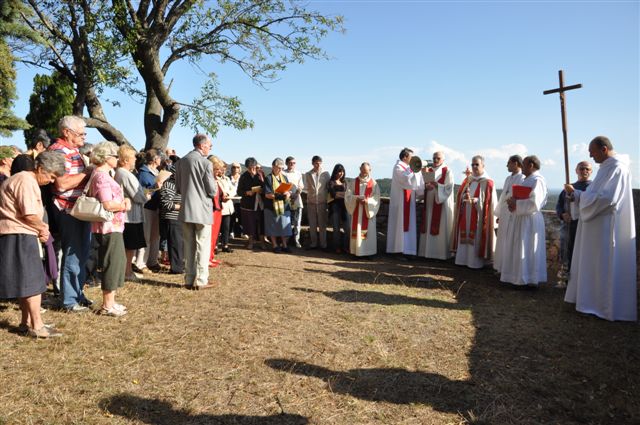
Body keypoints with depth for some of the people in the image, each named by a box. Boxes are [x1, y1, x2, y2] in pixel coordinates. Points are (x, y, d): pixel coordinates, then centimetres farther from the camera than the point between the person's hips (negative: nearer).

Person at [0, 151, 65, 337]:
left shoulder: (26, 180, 19)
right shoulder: (26, 181, -15)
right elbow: (29, 215, -22)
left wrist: (40, 227, 4)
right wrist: (43, 228, -4)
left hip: (19, 236, 11)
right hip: (19, 237, -11)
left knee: (26, 281, 15)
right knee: (32, 281, -7)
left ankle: (26, 322, 24)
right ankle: (37, 326, -1)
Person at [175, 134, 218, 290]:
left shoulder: (181, 161, 6)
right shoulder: (206, 163, -12)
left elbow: (178, 187, 13)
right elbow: (212, 191, -10)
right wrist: (215, 185, 11)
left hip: (186, 209, 6)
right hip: (202, 210, -6)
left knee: (189, 246, 12)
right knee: (203, 246, 2)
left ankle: (189, 280, 17)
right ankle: (201, 280, 6)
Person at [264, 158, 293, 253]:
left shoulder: (284, 178, 12)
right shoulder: (268, 179, -4)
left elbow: (289, 191, 10)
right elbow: (267, 195, -11)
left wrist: (287, 194, -13)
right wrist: (278, 195, -24)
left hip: (284, 206, 4)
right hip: (272, 207, -4)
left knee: (285, 227, 5)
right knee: (273, 228, 4)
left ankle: (284, 245, 16)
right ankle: (275, 246, 16)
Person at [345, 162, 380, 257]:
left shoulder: (373, 184, 0)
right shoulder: (353, 182, 5)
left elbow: (376, 199, -3)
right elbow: (348, 196, 0)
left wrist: (367, 201, -20)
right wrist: (356, 199, -17)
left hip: (368, 211, -1)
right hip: (356, 211, 1)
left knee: (368, 231, 1)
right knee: (356, 231, 3)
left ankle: (368, 252, 8)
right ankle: (357, 251, 10)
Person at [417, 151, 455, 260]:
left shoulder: (448, 171, -1)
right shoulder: (428, 171, 12)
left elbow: (449, 189, -8)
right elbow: (422, 185, 11)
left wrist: (437, 185, -23)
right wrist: (426, 186, -12)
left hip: (442, 204, -5)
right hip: (429, 203, 5)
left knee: (441, 229, -4)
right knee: (428, 227, 4)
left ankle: (441, 252, 1)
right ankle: (427, 251, 10)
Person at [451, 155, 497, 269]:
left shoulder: (487, 183, -5)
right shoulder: (467, 181, 12)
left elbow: (490, 202, -10)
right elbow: (460, 195, 9)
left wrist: (474, 200, -23)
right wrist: (465, 197, -14)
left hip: (478, 218, -5)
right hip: (465, 217, 5)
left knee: (476, 239, -2)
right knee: (465, 238, 8)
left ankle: (476, 261, 6)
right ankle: (464, 258, 17)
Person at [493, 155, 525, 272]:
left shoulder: (523, 179, -11)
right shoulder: (508, 178, 13)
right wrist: (499, 214, 16)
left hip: (514, 215, -8)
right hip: (504, 215, 8)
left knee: (510, 242, -1)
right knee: (502, 241, 12)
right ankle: (501, 266, 22)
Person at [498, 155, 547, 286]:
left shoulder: (537, 180, -15)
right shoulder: (527, 180, 16)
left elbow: (534, 203, -24)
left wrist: (516, 204, -16)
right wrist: (512, 202, 0)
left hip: (529, 220, -10)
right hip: (520, 218, 10)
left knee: (527, 249, -2)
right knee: (518, 249, 14)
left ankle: (530, 279, 7)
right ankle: (520, 276, 23)